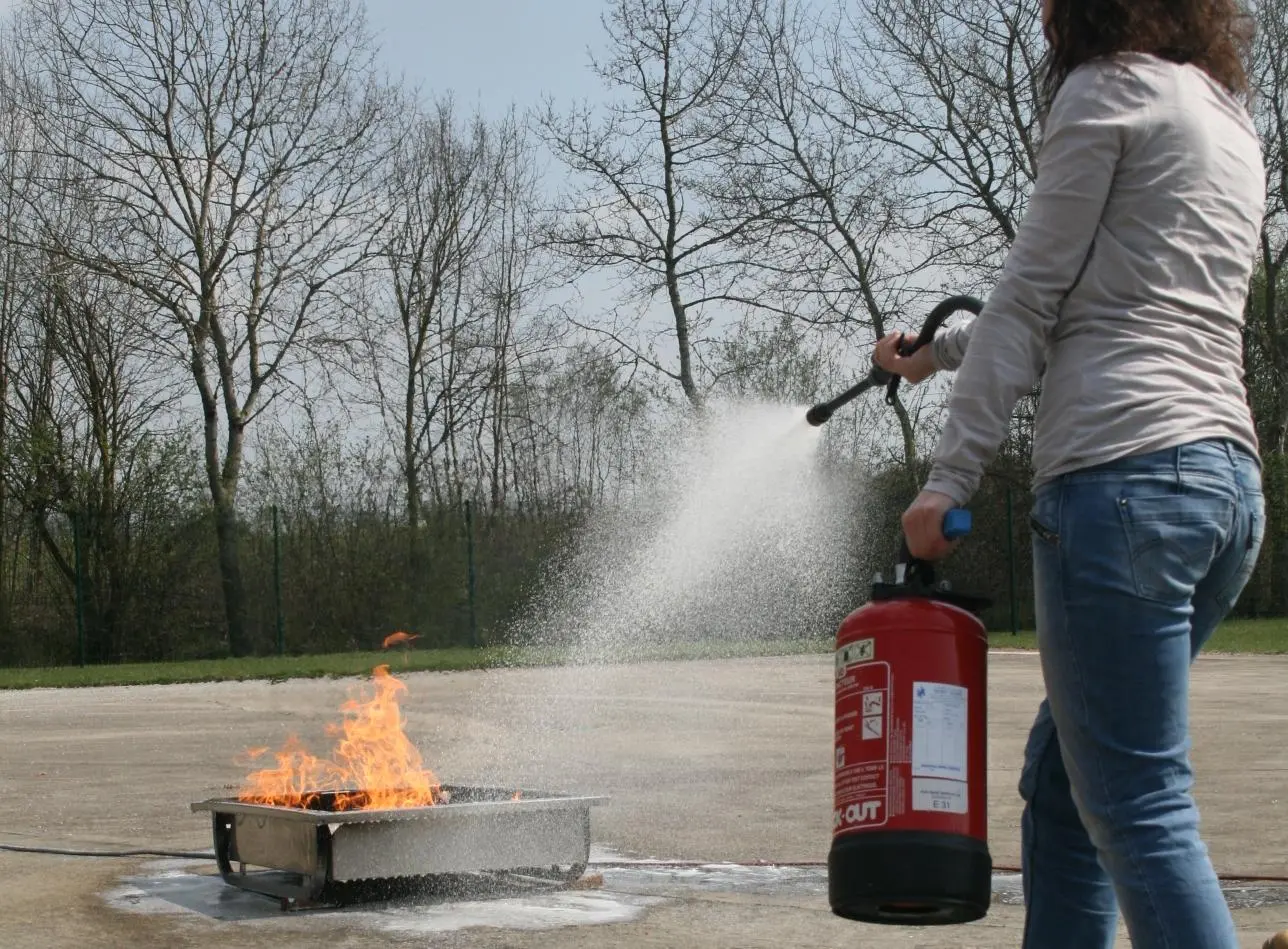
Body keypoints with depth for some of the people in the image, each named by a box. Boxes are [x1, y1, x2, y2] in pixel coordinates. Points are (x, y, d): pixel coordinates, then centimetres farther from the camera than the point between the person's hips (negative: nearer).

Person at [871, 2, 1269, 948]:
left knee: (1140, 809, -9)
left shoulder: (1109, 88, 2)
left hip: (1123, 472, -9)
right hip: (1229, 476, 9)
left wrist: (949, 477, -2)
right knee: (1061, 780, 15)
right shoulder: (1232, 122, 26)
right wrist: (934, 354, 44)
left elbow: (1030, 298, -3)